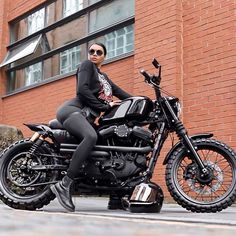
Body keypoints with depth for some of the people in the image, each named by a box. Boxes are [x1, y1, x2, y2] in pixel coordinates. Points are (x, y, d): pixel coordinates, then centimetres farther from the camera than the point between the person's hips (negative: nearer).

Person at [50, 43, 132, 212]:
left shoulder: (104, 77, 29)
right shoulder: (87, 65, 7)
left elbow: (121, 93, 22)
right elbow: (82, 89, -8)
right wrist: (104, 106, -11)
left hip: (87, 118, 9)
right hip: (72, 110, -9)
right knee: (91, 137, -38)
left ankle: (116, 198, 3)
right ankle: (64, 185, -39)